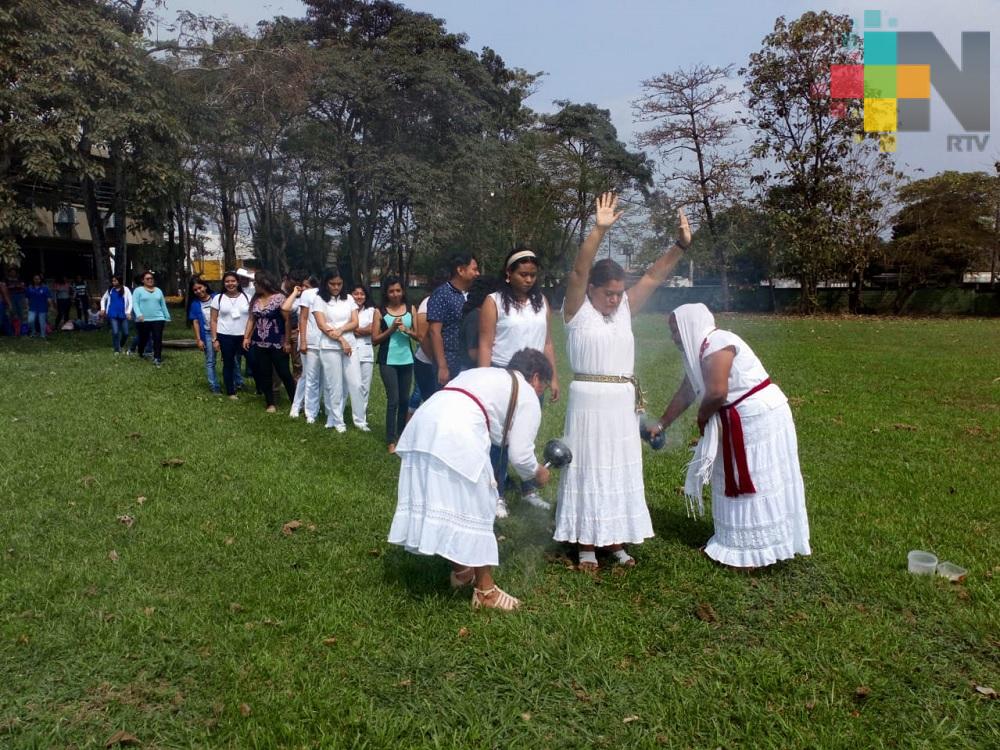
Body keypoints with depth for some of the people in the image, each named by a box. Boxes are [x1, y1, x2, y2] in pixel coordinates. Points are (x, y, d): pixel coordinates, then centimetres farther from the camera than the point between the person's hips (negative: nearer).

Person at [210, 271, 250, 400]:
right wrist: (214, 339, -3)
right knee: (228, 364, 7)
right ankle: (231, 392, 17)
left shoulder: (246, 297, 4)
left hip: (244, 336, 0)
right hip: (225, 337, 0)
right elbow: (213, 320, 4)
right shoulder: (218, 298, 3)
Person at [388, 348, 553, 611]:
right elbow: (520, 455, 8)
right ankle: (485, 591, 16)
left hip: (423, 423, 8)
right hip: (456, 436, -8)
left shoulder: (484, 374, 34)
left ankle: (460, 570, 36)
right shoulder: (527, 396, 13)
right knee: (473, 509, 4)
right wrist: (537, 473, 28)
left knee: (438, 500, 18)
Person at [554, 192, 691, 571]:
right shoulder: (577, 310, -4)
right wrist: (599, 230, -30)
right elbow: (578, 271, -19)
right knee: (588, 470, 2)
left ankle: (615, 541, 22)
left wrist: (680, 245, -4)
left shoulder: (625, 309, 10)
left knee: (620, 470, 11)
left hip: (623, 403, 6)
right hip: (589, 401, -6)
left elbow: (653, 276, 7)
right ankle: (586, 545, 11)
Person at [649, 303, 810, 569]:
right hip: (738, 422, 10)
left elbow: (717, 392, -28)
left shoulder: (716, 345, -19)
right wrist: (662, 424, 23)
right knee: (735, 480, 15)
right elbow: (685, 393, 19)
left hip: (759, 417, -10)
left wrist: (702, 416, -9)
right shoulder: (697, 351, 12)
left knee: (754, 482, -1)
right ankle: (739, 541, 27)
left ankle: (756, 551, 10)